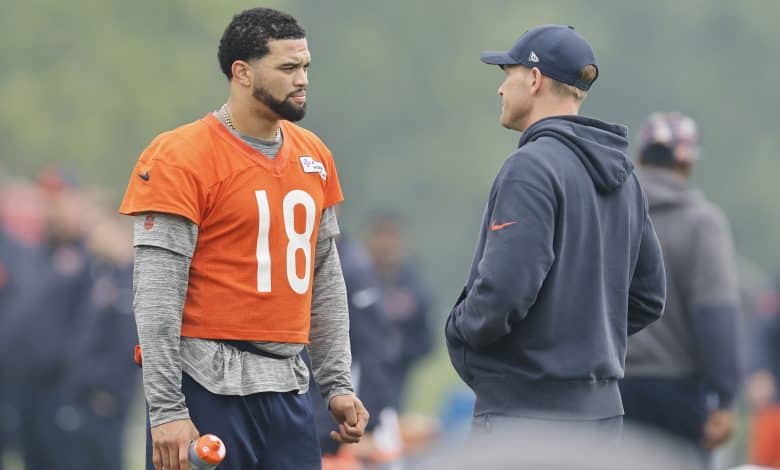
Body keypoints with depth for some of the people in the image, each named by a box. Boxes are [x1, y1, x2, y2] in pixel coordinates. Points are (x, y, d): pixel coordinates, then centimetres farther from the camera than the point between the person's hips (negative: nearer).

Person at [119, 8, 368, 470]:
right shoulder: (181, 158, -9)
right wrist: (166, 410, -16)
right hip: (210, 388, -6)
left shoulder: (314, 155, 11)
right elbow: (156, 296, -12)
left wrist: (337, 382, 14)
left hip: (288, 388, 6)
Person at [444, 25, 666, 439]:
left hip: (527, 408, -9)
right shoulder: (622, 175, 14)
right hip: (602, 409, 9)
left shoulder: (533, 167, -14)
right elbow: (647, 297, 17)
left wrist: (458, 330, -5)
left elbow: (505, 288, -23)